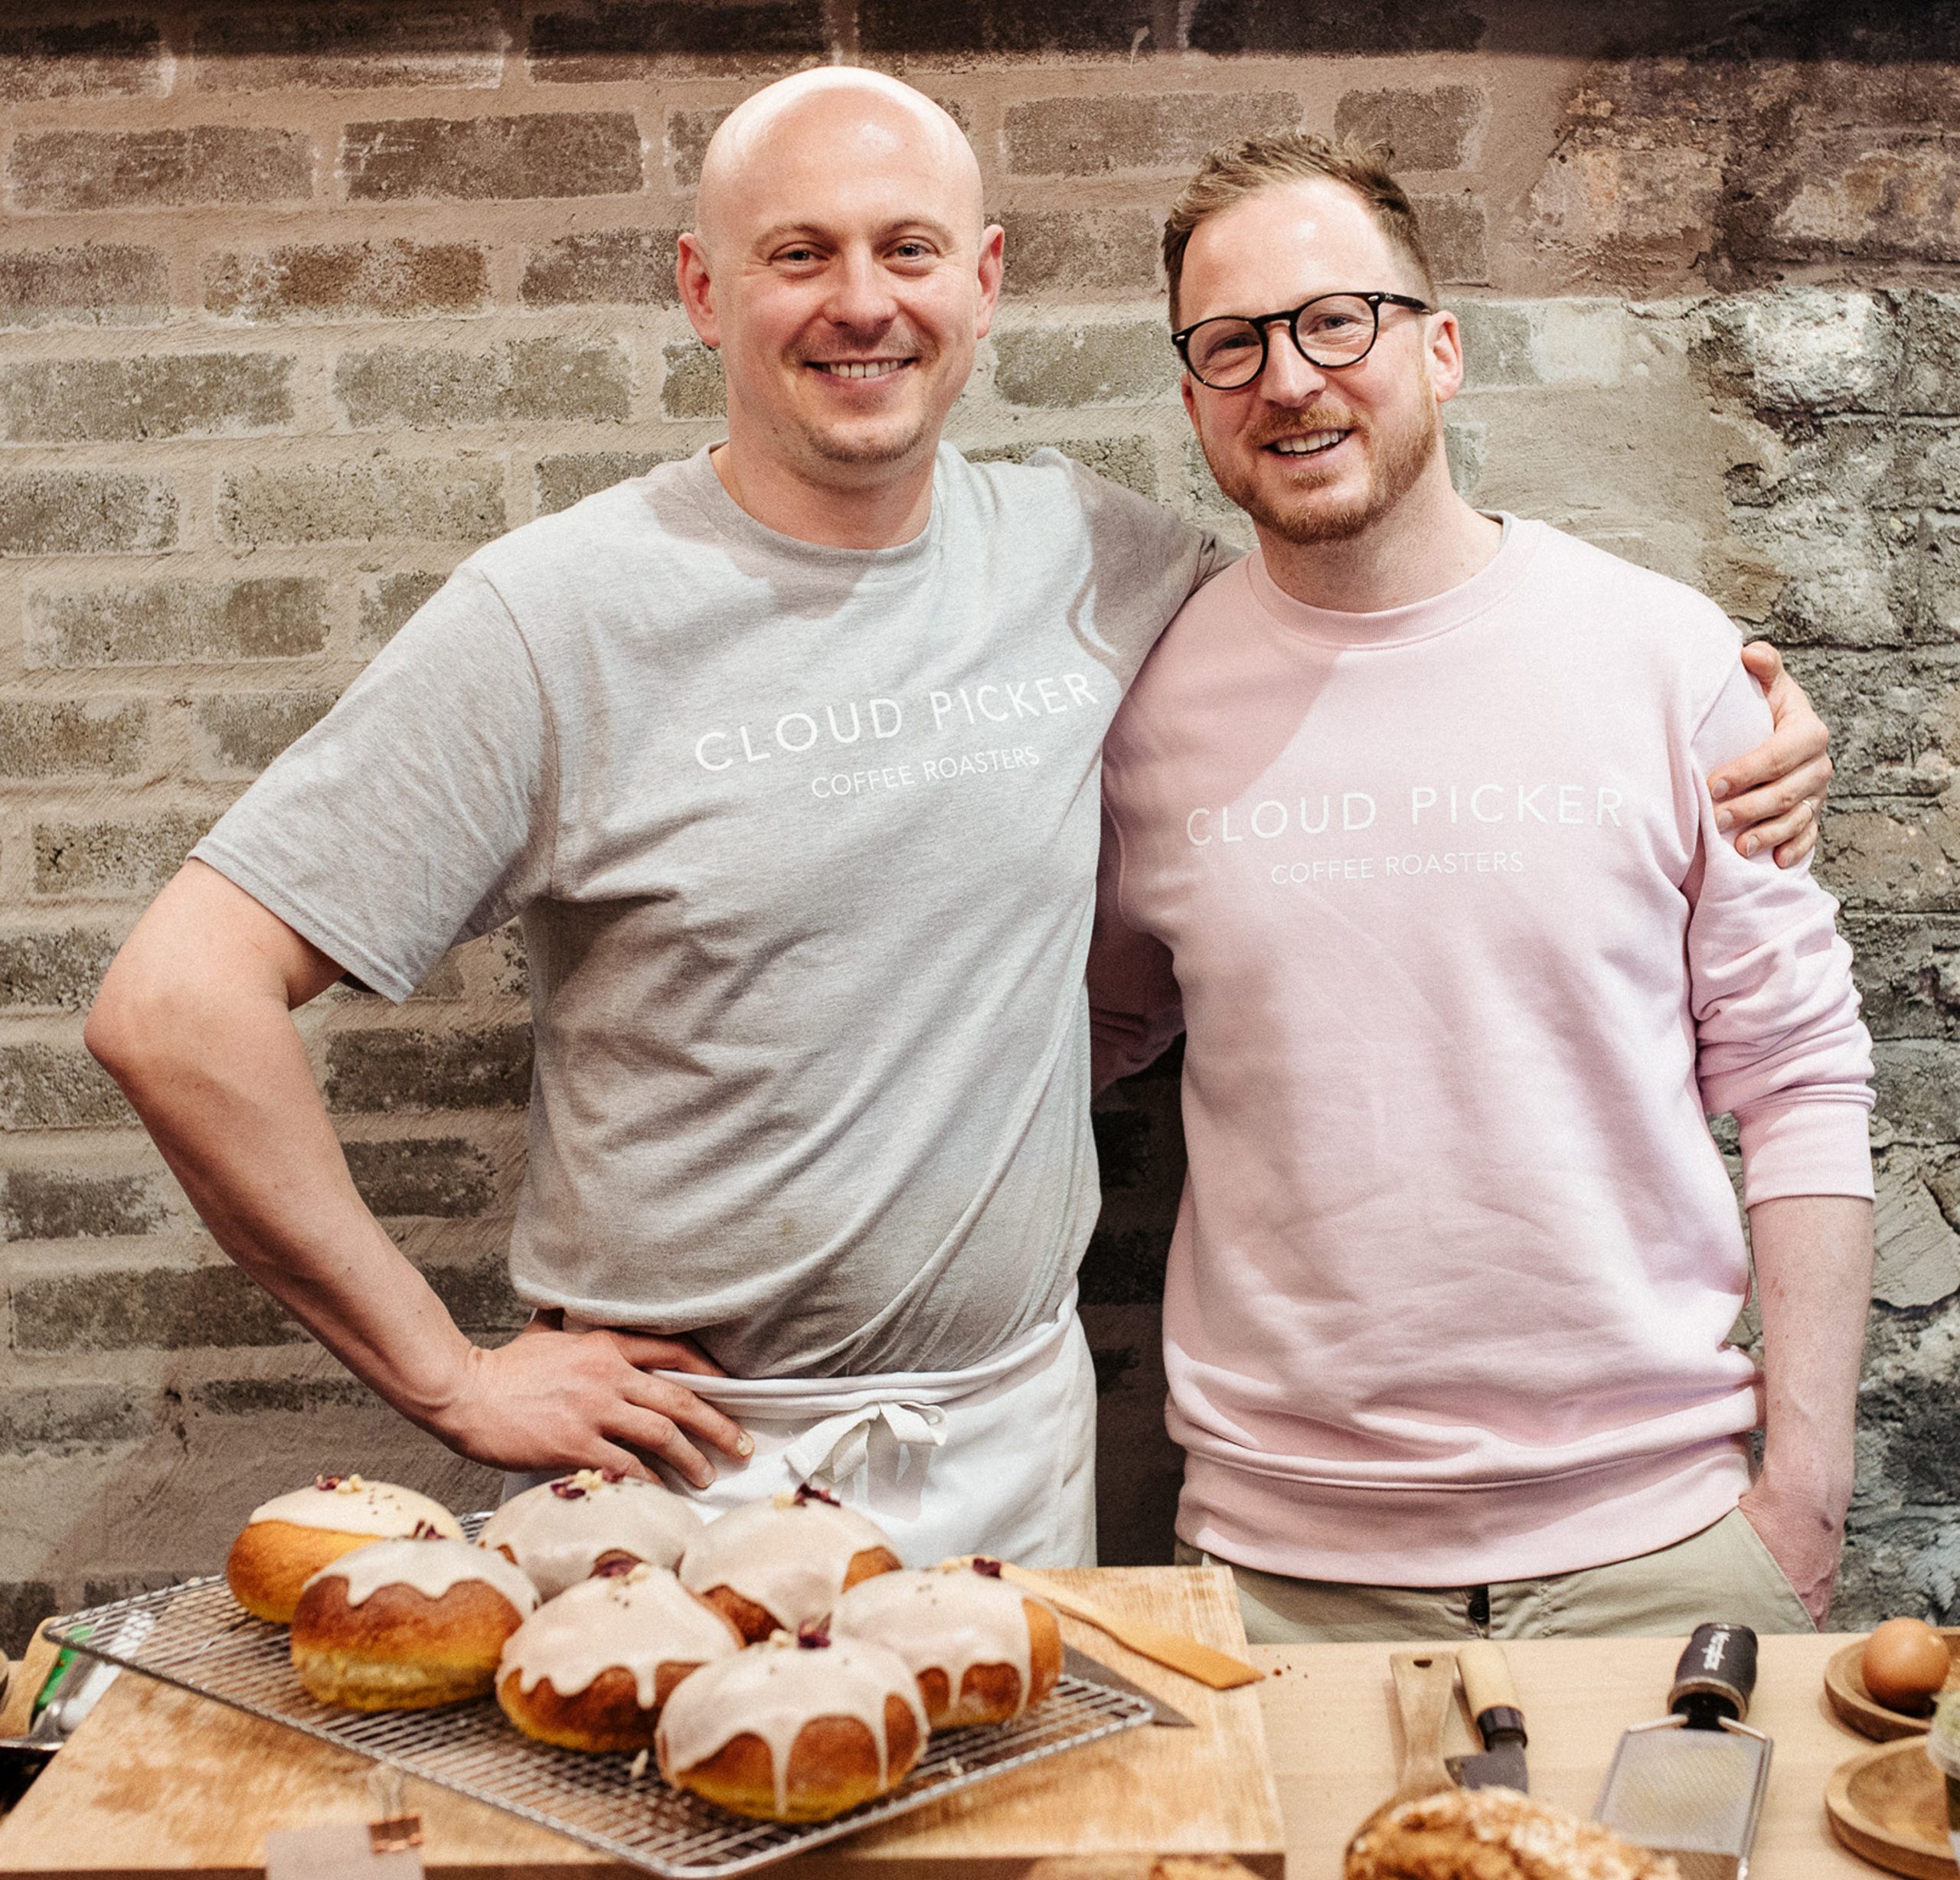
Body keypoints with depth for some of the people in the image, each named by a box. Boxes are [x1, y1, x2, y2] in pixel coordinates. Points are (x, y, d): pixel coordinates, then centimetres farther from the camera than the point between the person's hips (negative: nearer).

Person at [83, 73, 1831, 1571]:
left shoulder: (1089, 556, -2)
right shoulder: (557, 616, -14)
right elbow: (177, 1004, -16)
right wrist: (450, 1376, -14)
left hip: (1019, 1437, 4)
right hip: (694, 1468, -3)